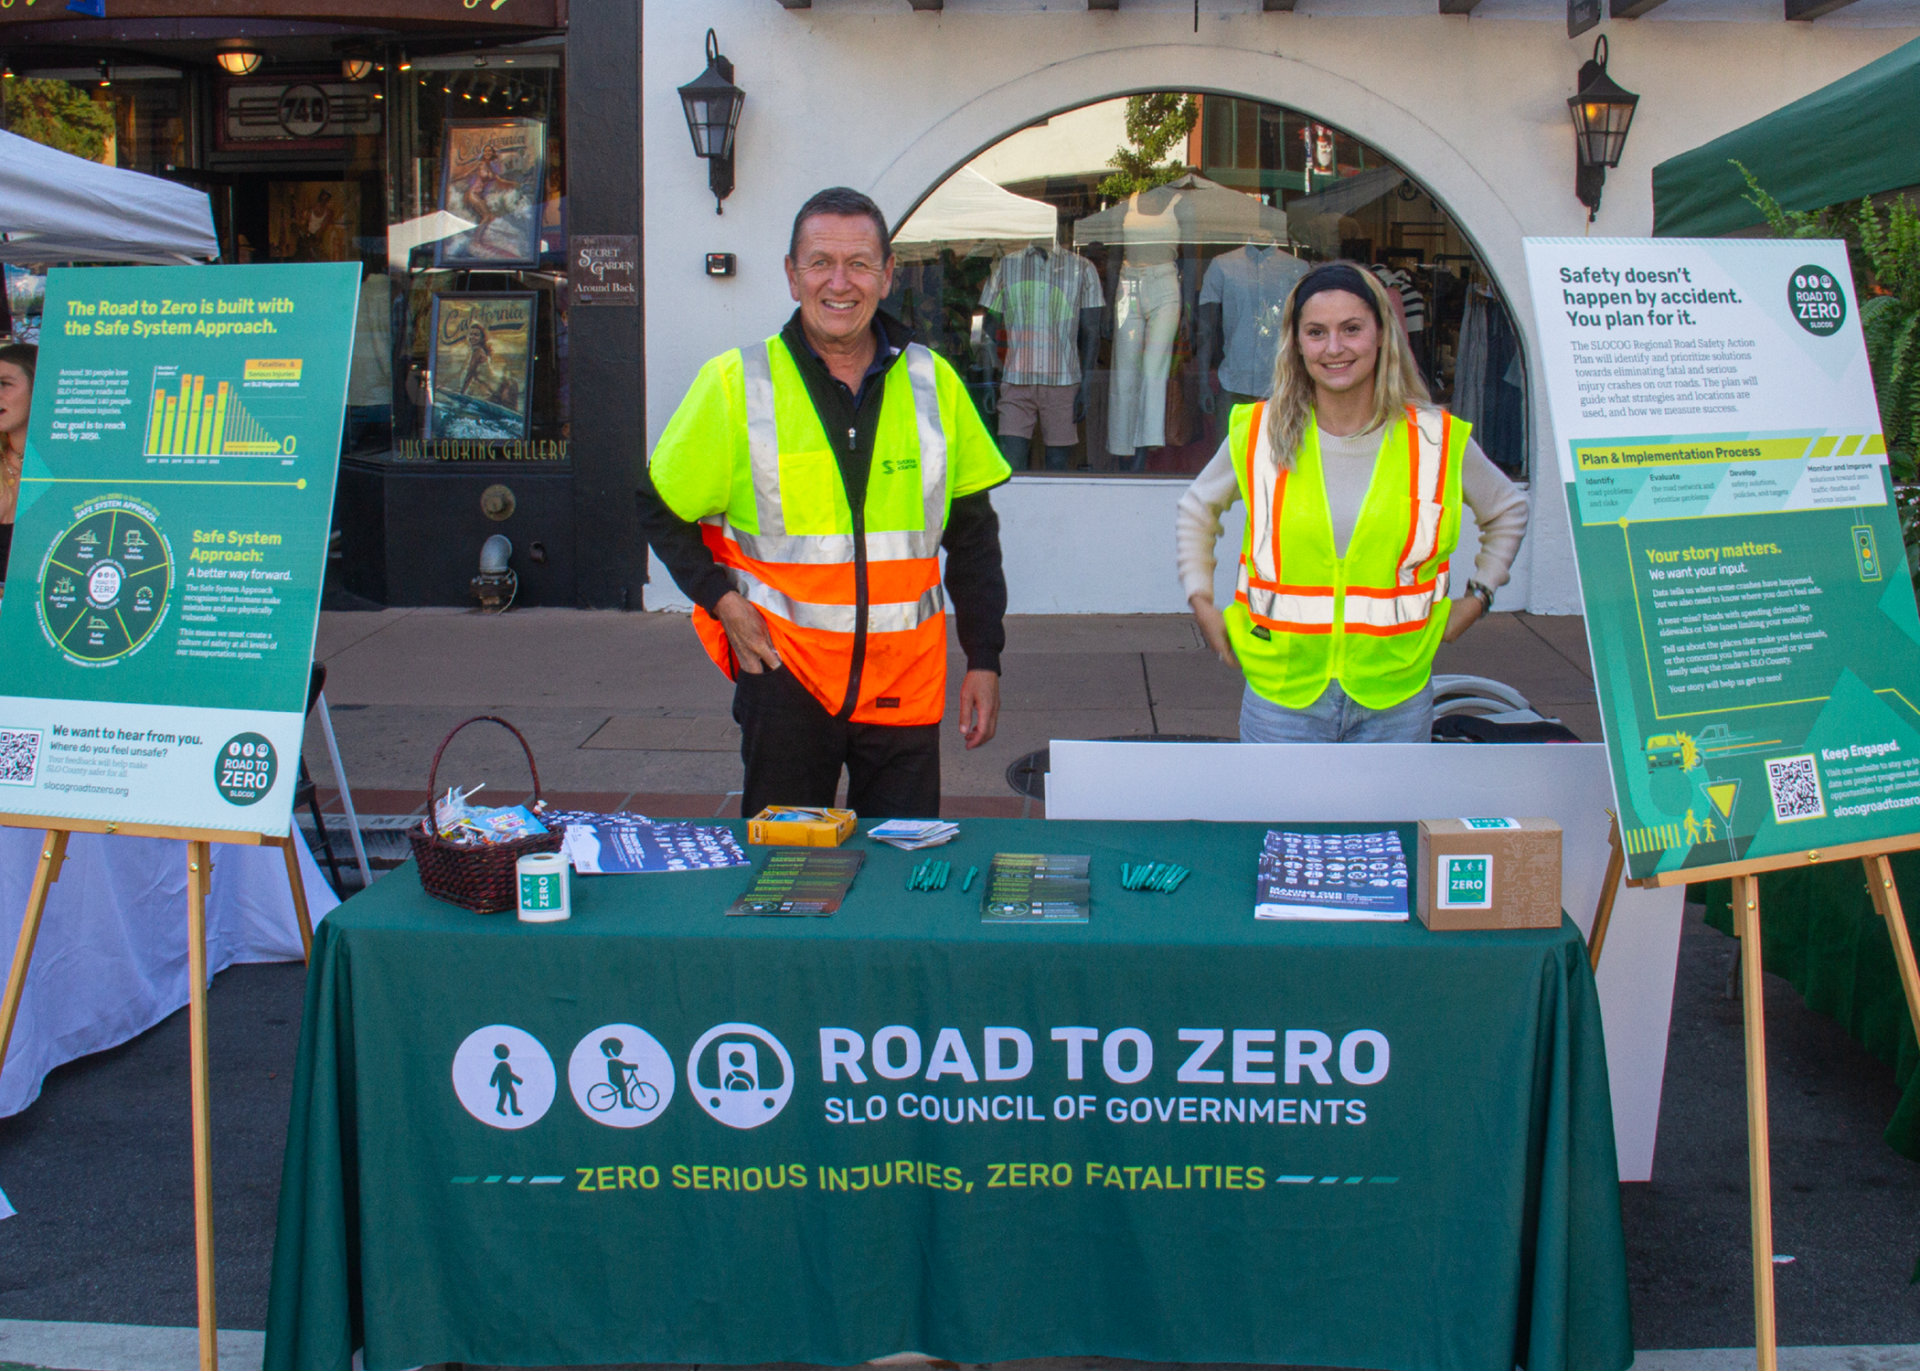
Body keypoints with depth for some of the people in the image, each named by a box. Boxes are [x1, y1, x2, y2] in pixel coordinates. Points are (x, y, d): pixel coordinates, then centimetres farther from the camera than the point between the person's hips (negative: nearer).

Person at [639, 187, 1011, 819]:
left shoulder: (934, 383, 4)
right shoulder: (735, 384, -3)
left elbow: (972, 530, 11)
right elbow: (661, 508, 7)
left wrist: (984, 660, 7)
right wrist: (721, 598, -7)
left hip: (905, 680, 2)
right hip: (783, 668, -2)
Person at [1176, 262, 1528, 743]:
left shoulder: (1438, 440, 0)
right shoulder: (1258, 434, -1)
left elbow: (1507, 510, 20)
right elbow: (1196, 510, 18)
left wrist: (1478, 596, 11)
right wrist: (1201, 602, 9)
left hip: (1394, 697, 0)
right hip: (1283, 695, 0)